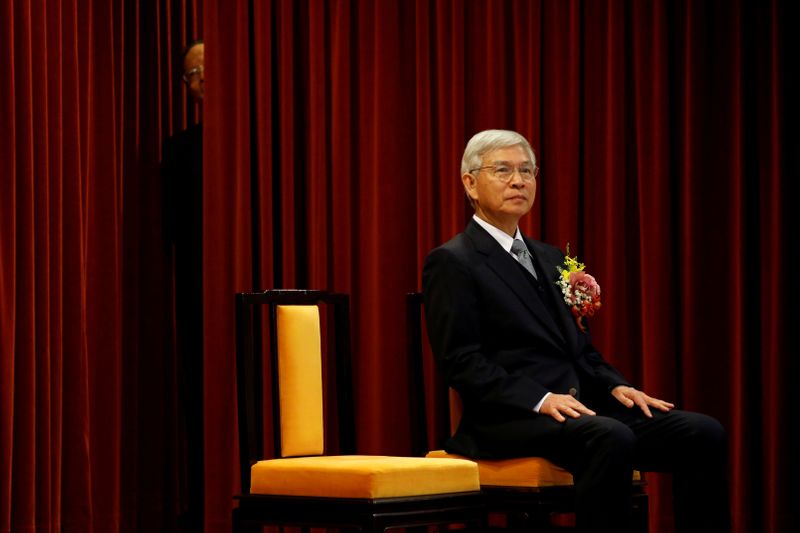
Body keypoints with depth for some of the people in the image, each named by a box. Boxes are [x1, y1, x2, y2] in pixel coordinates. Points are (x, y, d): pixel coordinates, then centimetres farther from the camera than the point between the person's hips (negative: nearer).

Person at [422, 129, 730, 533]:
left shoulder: (550, 258, 24)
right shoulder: (452, 263, -1)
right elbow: (460, 362, -10)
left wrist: (616, 387, 3)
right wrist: (540, 400, -21)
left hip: (580, 408, 8)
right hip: (509, 420, -7)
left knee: (703, 433, -14)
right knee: (611, 438, -36)